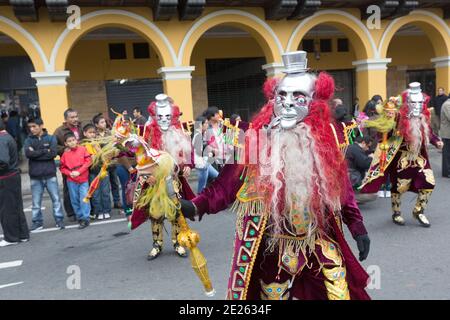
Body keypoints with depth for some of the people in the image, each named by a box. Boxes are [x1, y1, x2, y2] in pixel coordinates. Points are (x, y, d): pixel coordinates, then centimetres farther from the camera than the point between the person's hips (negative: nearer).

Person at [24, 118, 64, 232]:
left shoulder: (51, 138, 1)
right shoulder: (28, 140, 5)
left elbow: (53, 153, -13)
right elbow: (28, 153, -13)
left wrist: (36, 153, -11)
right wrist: (45, 151, -13)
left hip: (50, 174, -1)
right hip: (35, 176, 1)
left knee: (56, 198, 4)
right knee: (36, 201, 9)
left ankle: (59, 219, 14)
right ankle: (37, 222, 21)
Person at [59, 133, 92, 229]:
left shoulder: (83, 149, -2)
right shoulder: (65, 154, 3)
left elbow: (88, 161, -6)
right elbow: (62, 168, 8)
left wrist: (79, 172, -12)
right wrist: (70, 173, -9)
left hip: (83, 179, -2)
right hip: (71, 181, 2)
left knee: (84, 198, -8)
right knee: (75, 200, 8)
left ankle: (85, 218, -3)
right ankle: (79, 217, 21)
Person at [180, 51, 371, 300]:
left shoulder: (325, 140, -2)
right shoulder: (256, 139, -11)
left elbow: (341, 188, 7)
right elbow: (227, 183, -13)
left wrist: (357, 226, 8)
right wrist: (197, 205, -26)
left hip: (320, 242, 2)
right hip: (271, 246, -2)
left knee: (340, 290, 10)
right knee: (273, 293, 15)